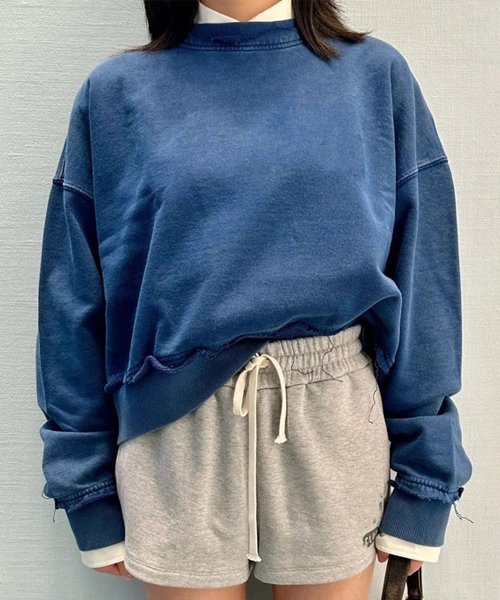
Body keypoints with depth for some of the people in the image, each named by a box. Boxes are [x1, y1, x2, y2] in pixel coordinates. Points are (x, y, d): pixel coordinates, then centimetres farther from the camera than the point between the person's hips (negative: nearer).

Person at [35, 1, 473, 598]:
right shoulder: (113, 90, 3)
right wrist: (92, 496, 3)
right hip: (174, 431, 0)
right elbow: (75, 305, 2)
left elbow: (424, 290, 1)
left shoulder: (378, 74, 2)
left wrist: (423, 485, 0)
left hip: (335, 422, 1)